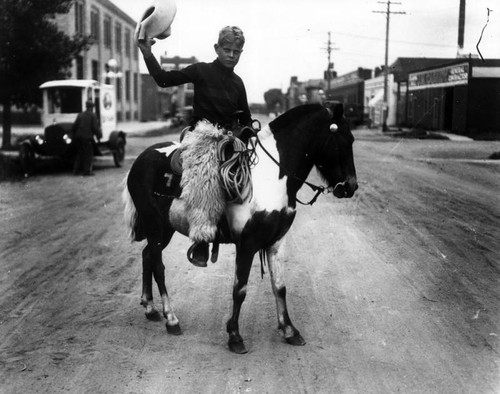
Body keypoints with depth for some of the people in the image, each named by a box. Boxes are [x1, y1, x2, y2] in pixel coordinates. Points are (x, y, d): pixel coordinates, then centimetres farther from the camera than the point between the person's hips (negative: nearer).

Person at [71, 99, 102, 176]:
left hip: (78, 137, 6)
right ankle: (86, 171, 0)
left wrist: (73, 136, 19)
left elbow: (74, 126, 11)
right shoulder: (93, 116, -7)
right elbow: (95, 128, -11)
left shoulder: (80, 115, 9)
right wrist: (99, 135, 3)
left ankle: (76, 170, 14)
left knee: (79, 153, 15)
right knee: (88, 154, 2)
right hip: (87, 138, -6)